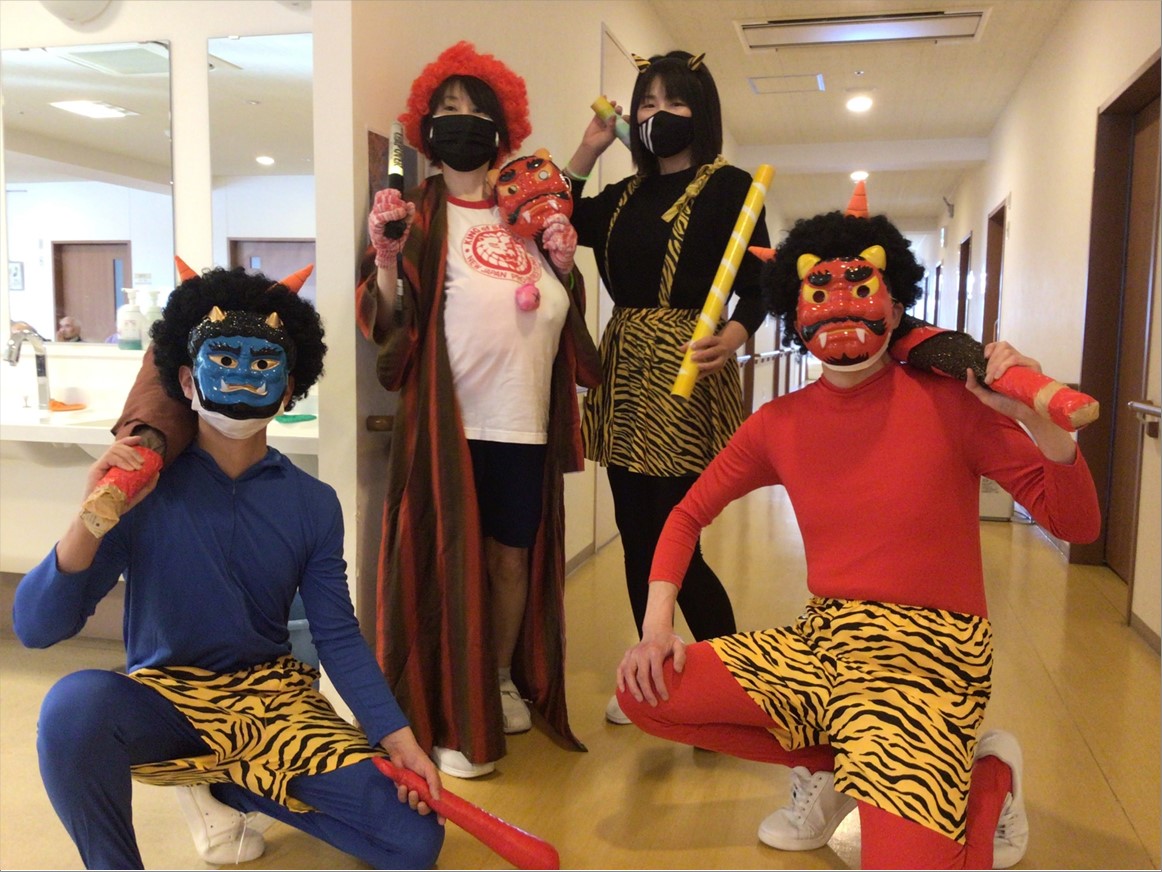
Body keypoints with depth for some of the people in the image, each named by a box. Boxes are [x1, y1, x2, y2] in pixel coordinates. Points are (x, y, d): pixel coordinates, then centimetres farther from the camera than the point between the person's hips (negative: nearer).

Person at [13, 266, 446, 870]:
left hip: (274, 697, 3)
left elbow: (338, 636, 0)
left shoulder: (312, 504, -2)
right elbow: (35, 627, -13)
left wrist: (397, 739, -10)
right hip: (164, 698, -2)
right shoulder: (145, 487, -9)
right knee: (76, 702, -37)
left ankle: (231, 786, 12)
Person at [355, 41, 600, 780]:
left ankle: (505, 684, 32)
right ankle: (452, 720, 11)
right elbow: (387, 322, -7)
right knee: (453, 563, -1)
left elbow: (562, 313, 19)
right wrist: (383, 257, -22)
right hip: (450, 419, -4)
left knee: (515, 557, 12)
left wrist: (565, 264, 1)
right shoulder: (417, 214, 0)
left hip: (525, 420, 4)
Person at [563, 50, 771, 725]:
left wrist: (734, 335, -28)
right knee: (637, 538, 9)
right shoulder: (626, 194, 17)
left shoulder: (728, 184, -1)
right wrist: (586, 152, 14)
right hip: (625, 372, 7)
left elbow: (759, 285, -8)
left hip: (686, 377, -6)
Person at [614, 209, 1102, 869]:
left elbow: (1077, 524, -7)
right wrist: (657, 627, -4)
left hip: (928, 653, -4)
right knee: (643, 692, -8)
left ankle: (990, 777, 12)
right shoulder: (778, 425, 1)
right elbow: (689, 514, 10)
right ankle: (831, 770, 11)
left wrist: (1041, 420, -26)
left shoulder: (950, 401, -10)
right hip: (820, 641, 5)